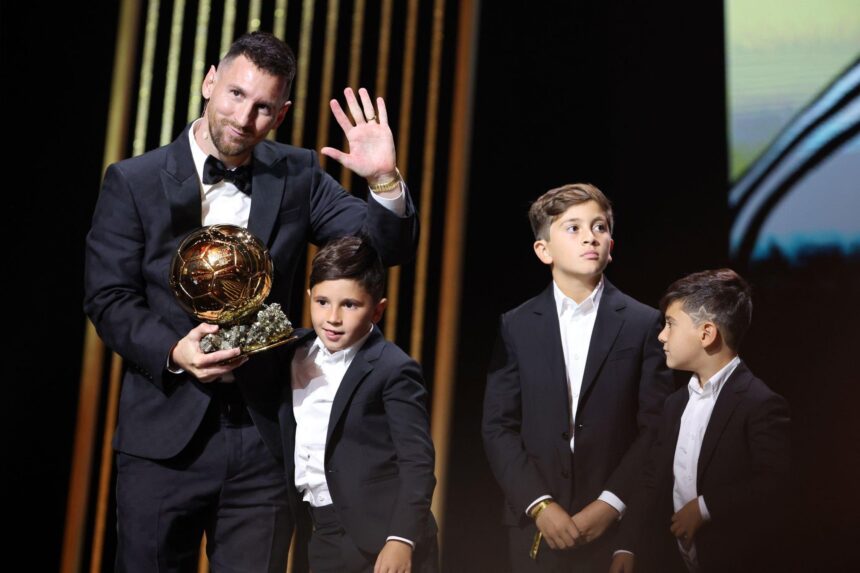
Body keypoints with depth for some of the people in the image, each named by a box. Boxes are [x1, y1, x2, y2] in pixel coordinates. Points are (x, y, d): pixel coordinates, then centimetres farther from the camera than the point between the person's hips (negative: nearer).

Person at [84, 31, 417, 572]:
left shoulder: (296, 176, 4)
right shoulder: (133, 182, -1)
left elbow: (388, 246, -2)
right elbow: (109, 298, -3)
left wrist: (385, 180, -21)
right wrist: (173, 352, -19)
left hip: (264, 433, 1)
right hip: (165, 436, -1)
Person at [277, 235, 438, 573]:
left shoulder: (393, 370, -13)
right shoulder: (296, 352, 7)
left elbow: (418, 462, -15)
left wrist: (403, 539, -20)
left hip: (382, 534, -6)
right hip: (324, 535, 6)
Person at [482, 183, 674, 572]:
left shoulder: (644, 324, 1)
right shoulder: (516, 327, 4)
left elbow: (656, 428, -2)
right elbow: (499, 428, 1)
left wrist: (611, 504, -11)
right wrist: (540, 505, -10)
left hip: (617, 526, -1)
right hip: (535, 524, 1)